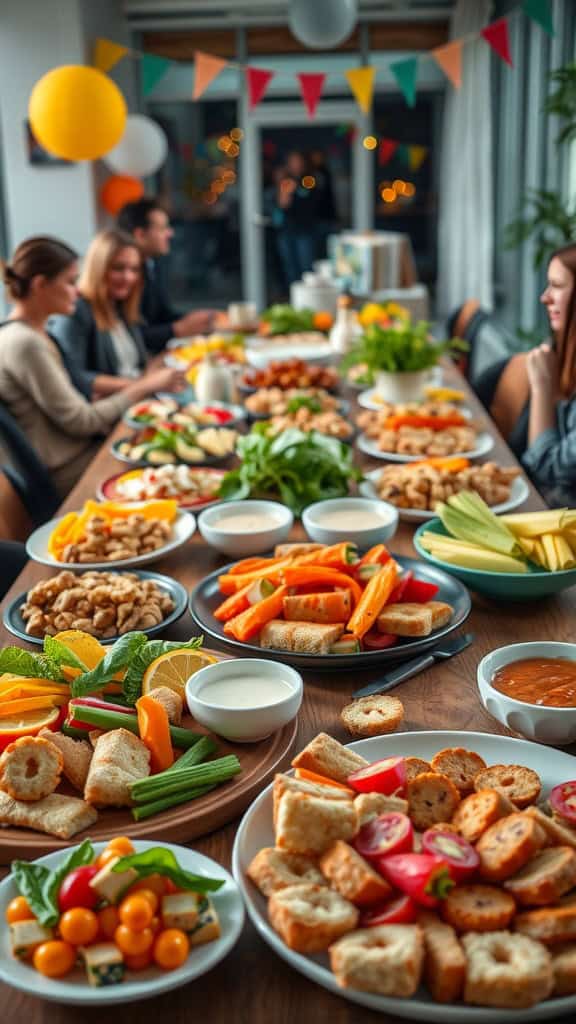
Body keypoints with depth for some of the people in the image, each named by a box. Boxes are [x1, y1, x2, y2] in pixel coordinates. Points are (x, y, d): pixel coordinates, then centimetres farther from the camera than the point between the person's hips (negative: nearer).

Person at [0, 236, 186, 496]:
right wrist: (145, 387, -10)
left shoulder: (34, 334, 9)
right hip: (68, 473, -8)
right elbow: (80, 422, -17)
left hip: (80, 448, 8)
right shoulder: (24, 343, -20)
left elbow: (71, 405, 6)